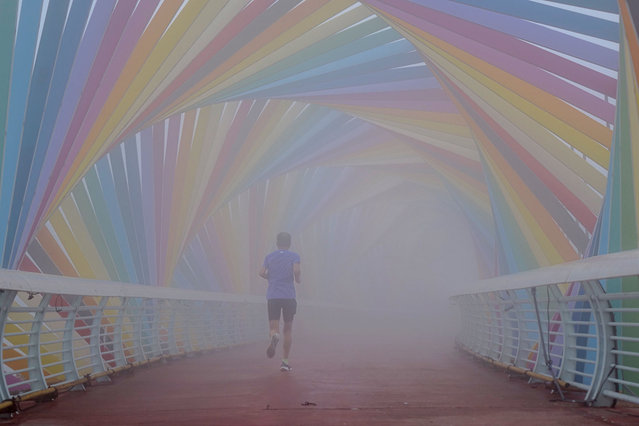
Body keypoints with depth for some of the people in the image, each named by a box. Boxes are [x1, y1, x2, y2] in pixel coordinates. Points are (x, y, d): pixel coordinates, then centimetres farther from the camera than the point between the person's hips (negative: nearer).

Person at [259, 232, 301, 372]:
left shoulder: (269, 257, 11)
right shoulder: (294, 256, 3)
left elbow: (262, 273, 0)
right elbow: (296, 270, -13)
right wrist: (298, 278, 8)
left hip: (272, 296, 1)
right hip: (289, 296, -1)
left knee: (273, 328, -1)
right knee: (288, 329, 10)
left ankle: (274, 336, -39)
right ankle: (285, 361, 8)